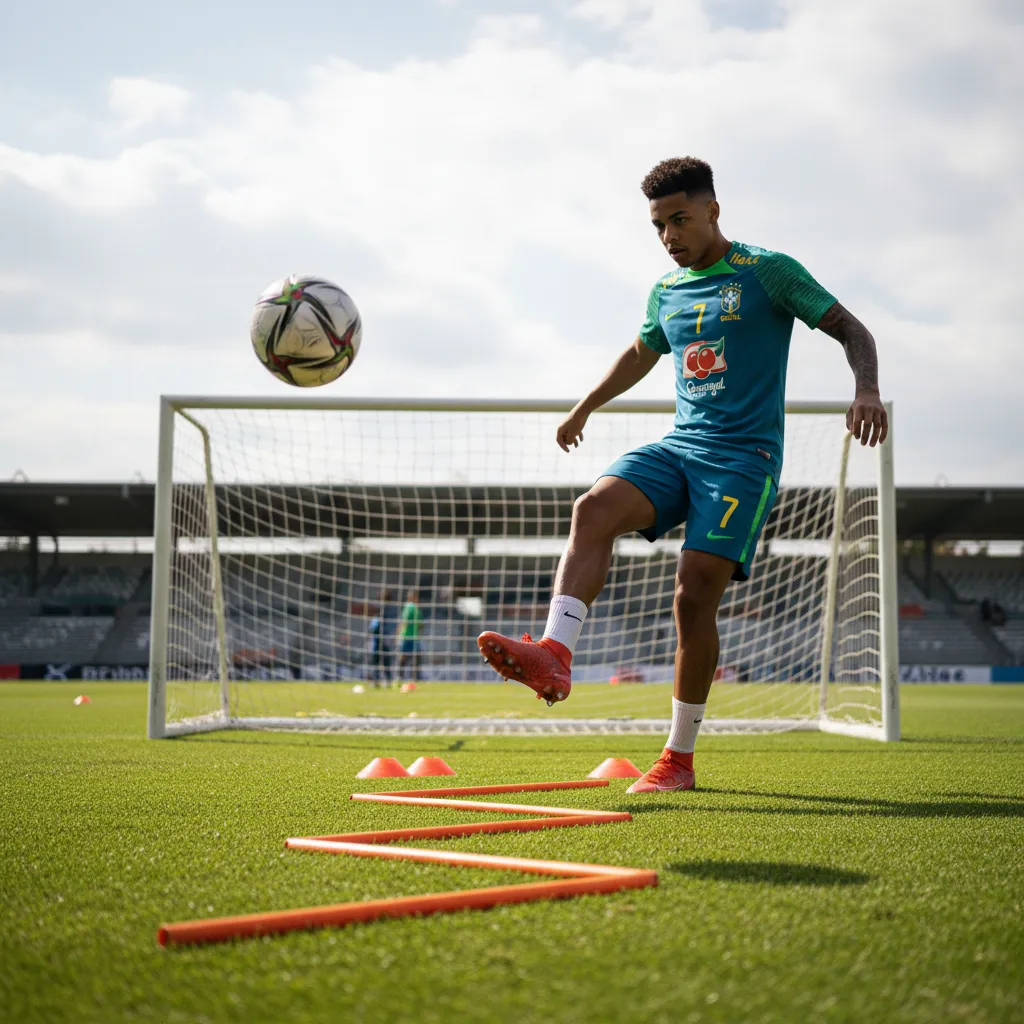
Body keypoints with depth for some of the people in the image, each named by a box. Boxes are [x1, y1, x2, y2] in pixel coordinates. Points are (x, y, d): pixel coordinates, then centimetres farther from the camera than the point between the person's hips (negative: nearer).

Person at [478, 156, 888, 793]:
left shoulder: (769, 272, 0)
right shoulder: (666, 293, 17)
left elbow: (850, 330, 1)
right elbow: (643, 352, 36)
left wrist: (867, 390, -19)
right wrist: (585, 408, 47)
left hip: (745, 453, -5)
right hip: (678, 445, 5)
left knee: (696, 590, -15)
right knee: (595, 508, -24)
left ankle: (680, 758, -3)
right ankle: (554, 656, -40)